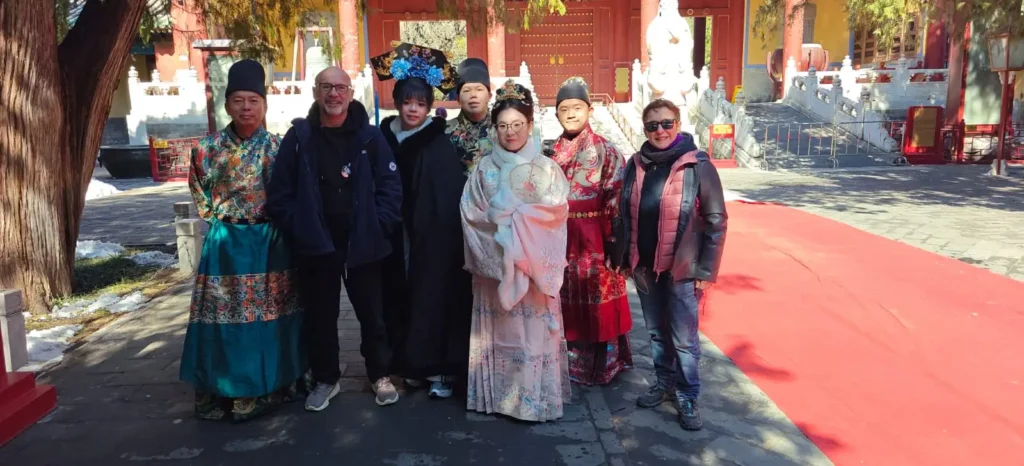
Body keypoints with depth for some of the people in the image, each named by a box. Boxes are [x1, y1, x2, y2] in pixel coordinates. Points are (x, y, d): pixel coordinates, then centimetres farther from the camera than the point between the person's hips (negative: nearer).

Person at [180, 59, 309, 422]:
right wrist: (220, 218, 8)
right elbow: (200, 193, 13)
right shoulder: (209, 148, -1)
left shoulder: (277, 147, -2)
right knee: (224, 315, 4)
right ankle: (222, 392, 16)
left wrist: (271, 221, 1)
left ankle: (269, 387, 20)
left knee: (269, 314, 7)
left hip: (269, 242, 0)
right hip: (225, 243, 0)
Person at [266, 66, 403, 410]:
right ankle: (326, 379, 31)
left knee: (372, 313, 11)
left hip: (362, 244, -1)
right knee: (321, 316, 13)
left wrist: (378, 227, -10)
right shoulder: (298, 137, 0)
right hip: (316, 244, 1)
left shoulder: (370, 136, -2)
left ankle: (380, 375, 29)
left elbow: (390, 187, -3)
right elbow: (279, 193, 1)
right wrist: (297, 229, -6)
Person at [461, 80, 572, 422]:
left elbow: (556, 210, -7)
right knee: (496, 330, 5)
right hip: (493, 262, 2)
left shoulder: (546, 169, 4)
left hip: (533, 263, -1)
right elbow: (471, 212, 0)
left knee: (533, 331, -1)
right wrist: (508, 219, -12)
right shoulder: (483, 169, 8)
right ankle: (496, 394, 15)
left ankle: (535, 398, 8)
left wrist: (516, 216, -13)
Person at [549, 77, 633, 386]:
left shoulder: (606, 151, -5)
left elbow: (617, 200, -9)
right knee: (566, 303, 11)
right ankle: (571, 364, 26)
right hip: (560, 239, 5)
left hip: (594, 241, -4)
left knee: (596, 304, 3)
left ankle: (599, 367, 17)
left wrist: (614, 243, -13)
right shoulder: (551, 152, 8)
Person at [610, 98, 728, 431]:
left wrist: (706, 271, -10)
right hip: (643, 266, 5)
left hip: (681, 267, -4)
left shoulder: (697, 166, -10)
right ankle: (664, 383, 35)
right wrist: (622, 258, 7)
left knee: (684, 338, 3)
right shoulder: (637, 165, 4)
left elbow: (716, 221, -8)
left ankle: (688, 397, 19)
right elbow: (625, 215, 10)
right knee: (656, 332, 17)